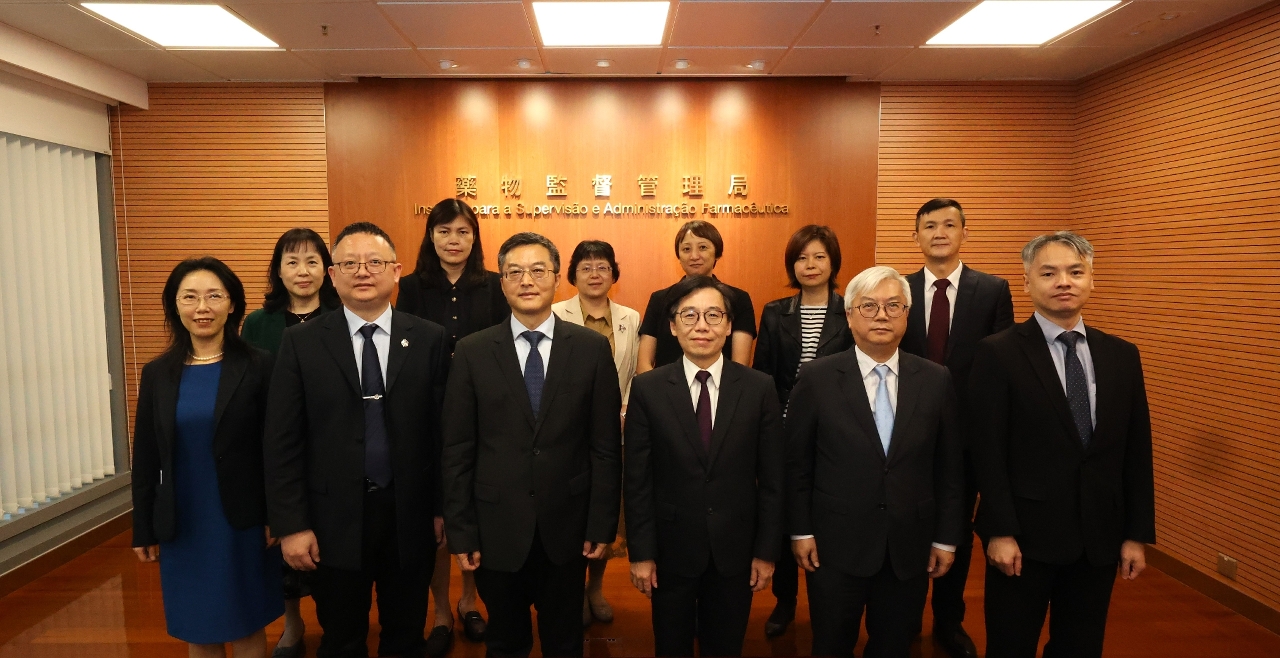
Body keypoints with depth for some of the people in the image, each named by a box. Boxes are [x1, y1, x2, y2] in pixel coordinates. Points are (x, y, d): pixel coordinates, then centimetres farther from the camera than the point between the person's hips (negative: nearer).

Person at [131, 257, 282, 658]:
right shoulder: (157, 373, 1)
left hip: (243, 521, -3)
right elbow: (146, 457, 5)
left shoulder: (258, 366, -8)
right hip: (183, 525, 3)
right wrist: (143, 529, 6)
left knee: (247, 626, 11)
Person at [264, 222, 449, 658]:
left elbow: (442, 429, -2)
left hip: (409, 515, 0)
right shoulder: (301, 343, -3)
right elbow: (282, 441, -4)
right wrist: (291, 525, -7)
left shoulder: (429, 339, -4)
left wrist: (442, 507, 0)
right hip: (336, 518, 0)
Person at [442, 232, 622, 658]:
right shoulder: (472, 352, -4)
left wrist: (602, 525, -4)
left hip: (566, 527, 0)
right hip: (496, 528, 0)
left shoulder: (592, 348, -4)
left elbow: (606, 445, -3)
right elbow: (457, 450, -3)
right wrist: (460, 533, -4)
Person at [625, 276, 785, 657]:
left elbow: (772, 478, -2)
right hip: (671, 550, 0)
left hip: (735, 550, 1)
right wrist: (640, 553, -6)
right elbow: (637, 479, -5)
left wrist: (767, 551, -2)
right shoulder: (648, 389, -7)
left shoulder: (759, 389, -6)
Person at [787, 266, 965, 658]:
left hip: (910, 547, 2)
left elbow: (950, 467, 4)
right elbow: (797, 463, -2)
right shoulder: (817, 378, -7)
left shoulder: (936, 381, -1)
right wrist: (801, 530, -2)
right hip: (835, 545, -1)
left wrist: (946, 537, 4)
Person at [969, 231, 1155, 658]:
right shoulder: (998, 353, -9)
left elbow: (1136, 452, 7)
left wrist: (1137, 534, 5)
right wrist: (1000, 532, -15)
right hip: (1026, 534, -4)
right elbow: (988, 453, -12)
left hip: (1100, 536, 4)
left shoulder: (1122, 356, 6)